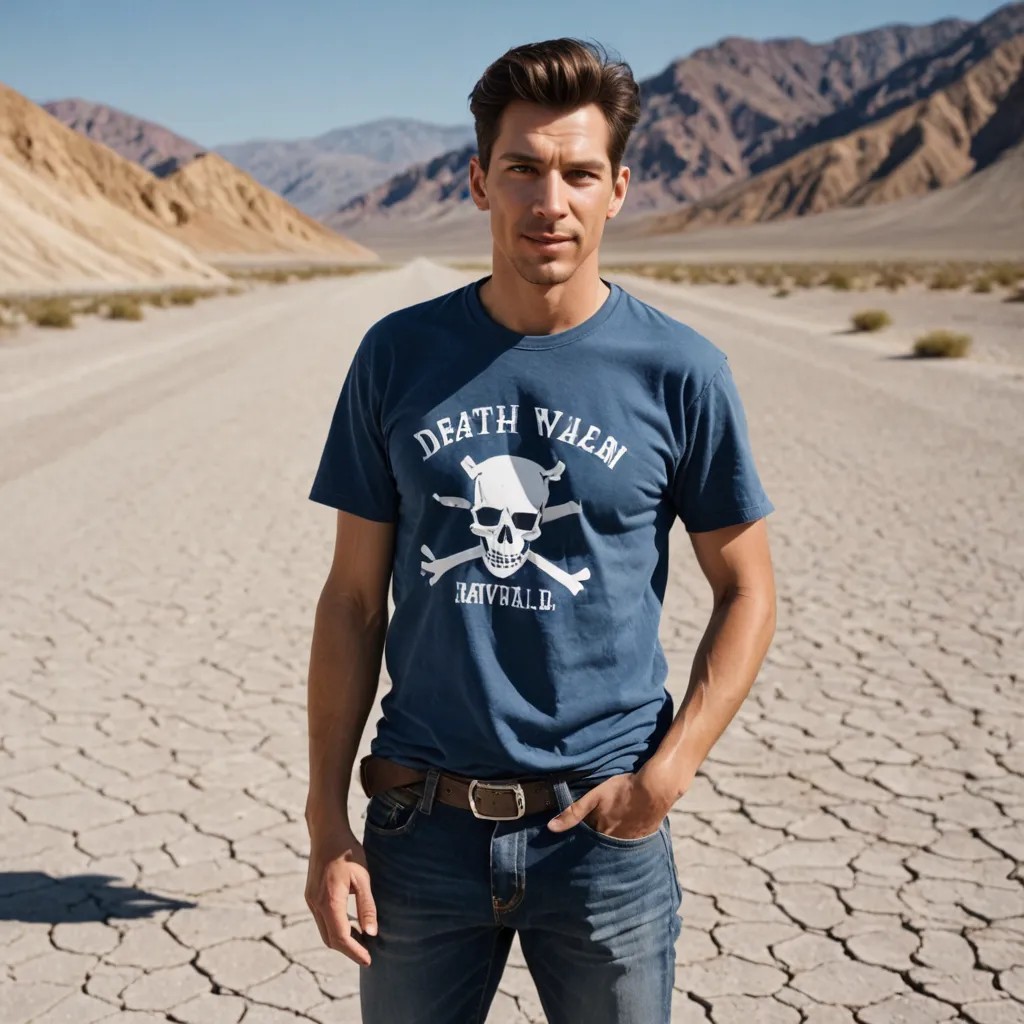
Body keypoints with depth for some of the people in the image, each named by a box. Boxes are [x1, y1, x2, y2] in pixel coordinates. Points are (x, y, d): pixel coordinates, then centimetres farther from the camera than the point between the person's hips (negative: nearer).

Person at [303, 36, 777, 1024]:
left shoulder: (679, 370, -5)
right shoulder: (397, 356, -1)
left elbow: (746, 591, 3)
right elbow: (353, 598, 3)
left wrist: (664, 776, -9)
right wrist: (327, 822, 0)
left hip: (605, 832, -1)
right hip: (422, 828, 1)